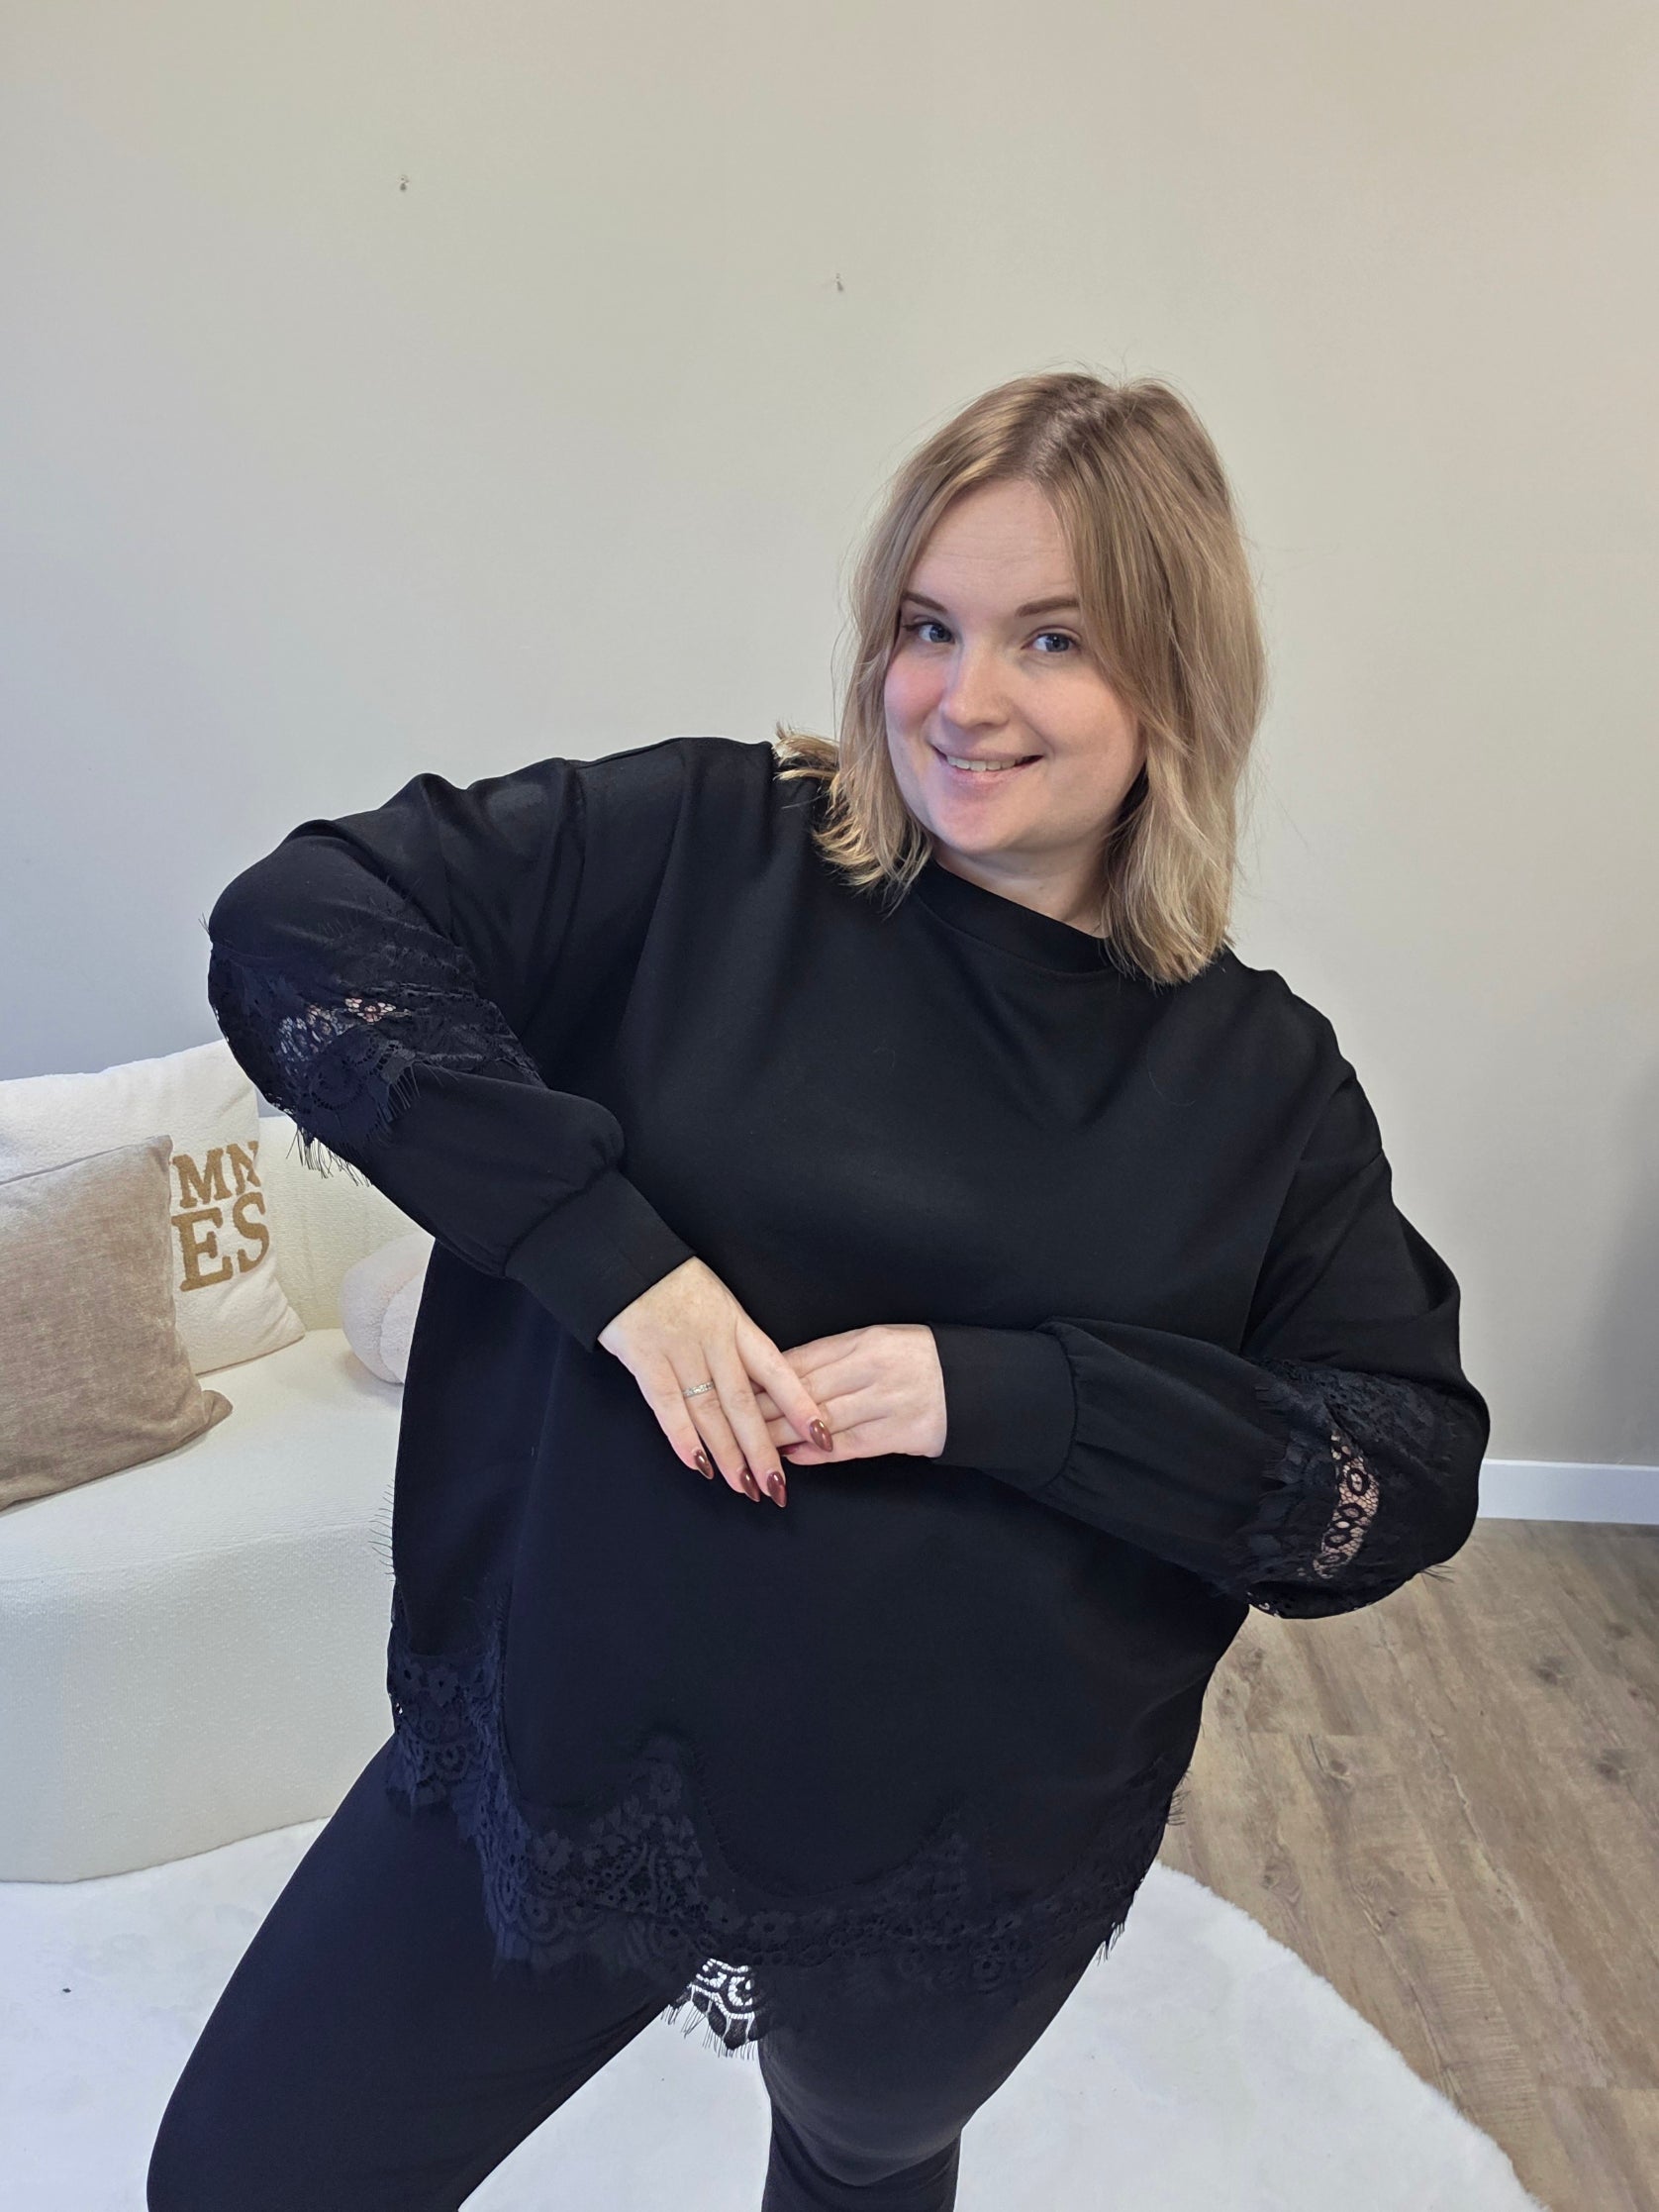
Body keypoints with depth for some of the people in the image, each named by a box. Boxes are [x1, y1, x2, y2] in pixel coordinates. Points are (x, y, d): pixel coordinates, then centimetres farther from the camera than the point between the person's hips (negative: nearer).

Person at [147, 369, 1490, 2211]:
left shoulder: (1259, 1077, -7)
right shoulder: (707, 850, -11)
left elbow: (1411, 1471, -9)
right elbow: (295, 928, -15)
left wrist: (1000, 1392, -22)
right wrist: (609, 1246, -24)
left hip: (963, 1868, 2)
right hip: (552, 1759, 0)